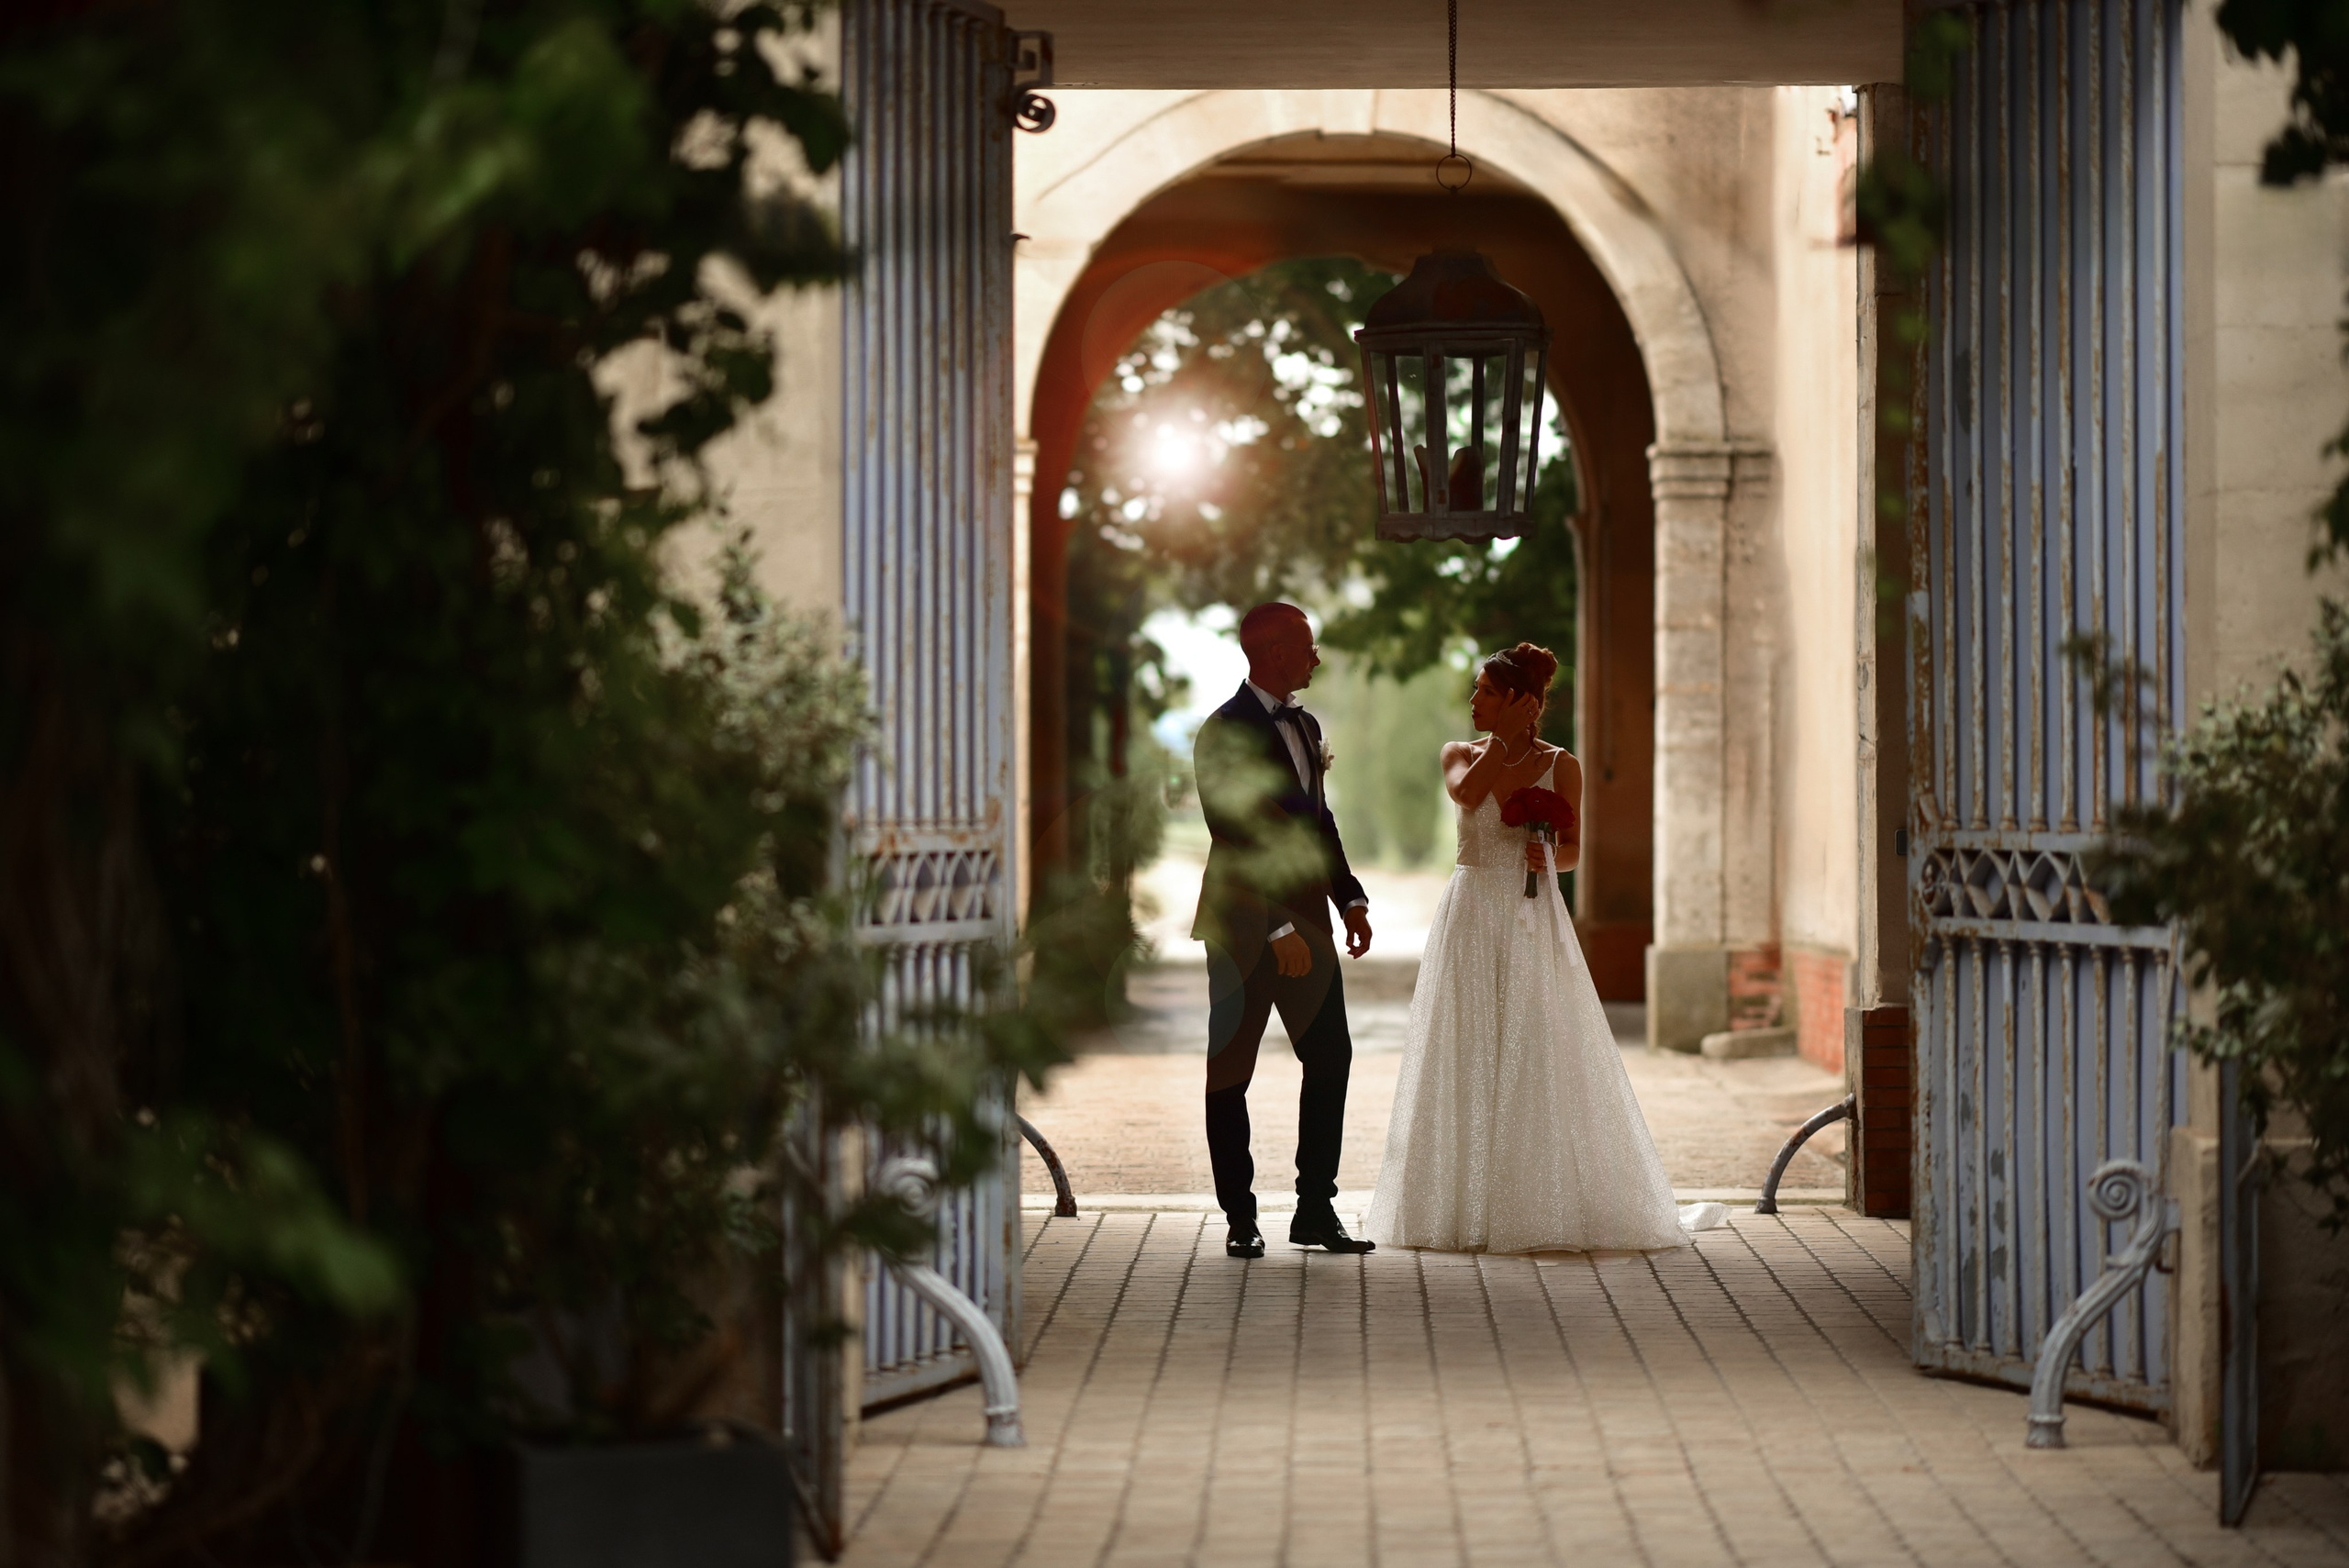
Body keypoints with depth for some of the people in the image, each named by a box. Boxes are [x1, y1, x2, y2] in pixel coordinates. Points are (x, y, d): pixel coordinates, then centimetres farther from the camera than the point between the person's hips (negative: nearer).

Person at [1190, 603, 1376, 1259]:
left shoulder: (1305, 726, 14)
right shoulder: (1224, 733, -12)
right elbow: (1234, 840, -17)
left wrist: (1350, 897, 10)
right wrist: (1279, 929, -21)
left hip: (1305, 920, 8)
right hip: (1245, 927, -8)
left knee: (1330, 1059, 4)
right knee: (1230, 1074, 1)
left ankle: (1316, 1211, 11)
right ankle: (1240, 1218, 8)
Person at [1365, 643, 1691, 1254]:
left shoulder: (1560, 766, 4)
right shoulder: (1462, 754, 6)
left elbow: (1572, 851, 8)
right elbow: (1466, 793, -17)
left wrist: (1547, 857, -12)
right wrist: (1505, 738, -11)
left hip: (1534, 925, -1)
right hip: (1471, 920, 1)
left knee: (1535, 1057, -3)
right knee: (1467, 1059, -1)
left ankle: (1544, 1205, 5)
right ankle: (1468, 1206, 4)